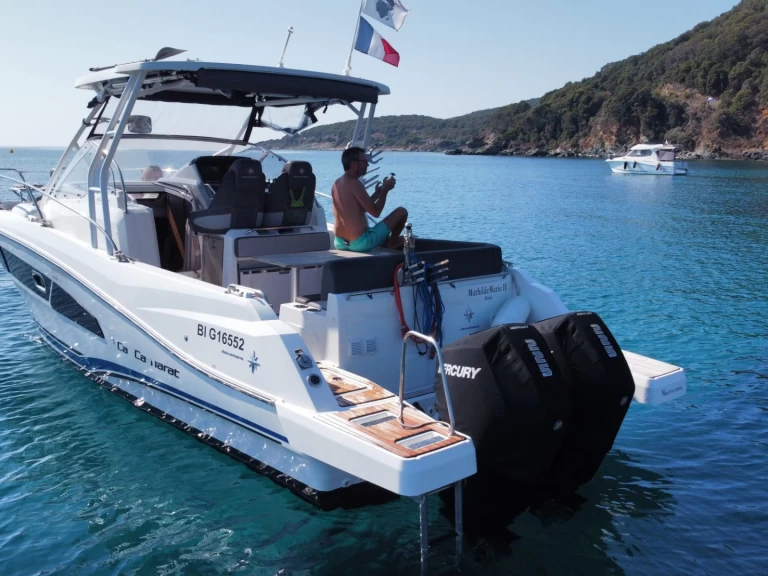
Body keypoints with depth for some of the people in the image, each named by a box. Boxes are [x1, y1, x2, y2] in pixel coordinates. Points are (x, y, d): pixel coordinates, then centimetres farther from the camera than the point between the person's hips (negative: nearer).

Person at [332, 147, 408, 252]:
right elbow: (375, 212, -15)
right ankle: (393, 241, 26)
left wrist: (377, 193, 20)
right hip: (360, 243, -9)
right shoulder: (354, 184, -17)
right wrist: (385, 190, -1)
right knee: (401, 212, 4)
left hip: (340, 243, 9)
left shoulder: (336, 184, 9)